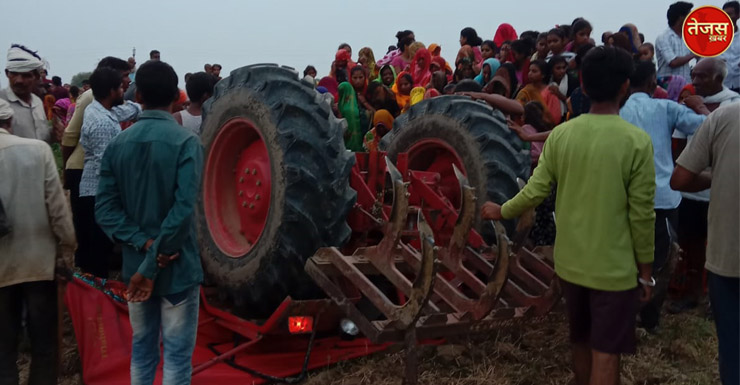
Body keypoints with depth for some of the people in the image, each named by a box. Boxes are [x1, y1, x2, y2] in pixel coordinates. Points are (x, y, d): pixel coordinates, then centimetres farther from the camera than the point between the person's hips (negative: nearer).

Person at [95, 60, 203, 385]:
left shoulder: (118, 144, 1)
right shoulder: (186, 141, -14)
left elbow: (105, 209, -5)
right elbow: (183, 209, -23)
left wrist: (145, 244, -11)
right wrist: (153, 264, -18)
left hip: (135, 266, 5)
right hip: (177, 267, -5)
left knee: (141, 350, 19)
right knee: (177, 355, 6)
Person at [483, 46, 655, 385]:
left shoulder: (561, 134, -5)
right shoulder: (636, 141, -15)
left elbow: (535, 191, -3)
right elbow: (641, 214, -13)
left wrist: (501, 211, 15)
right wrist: (645, 269, -1)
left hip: (570, 262, 5)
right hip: (614, 268, -4)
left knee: (581, 342, 22)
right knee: (605, 353, 5)